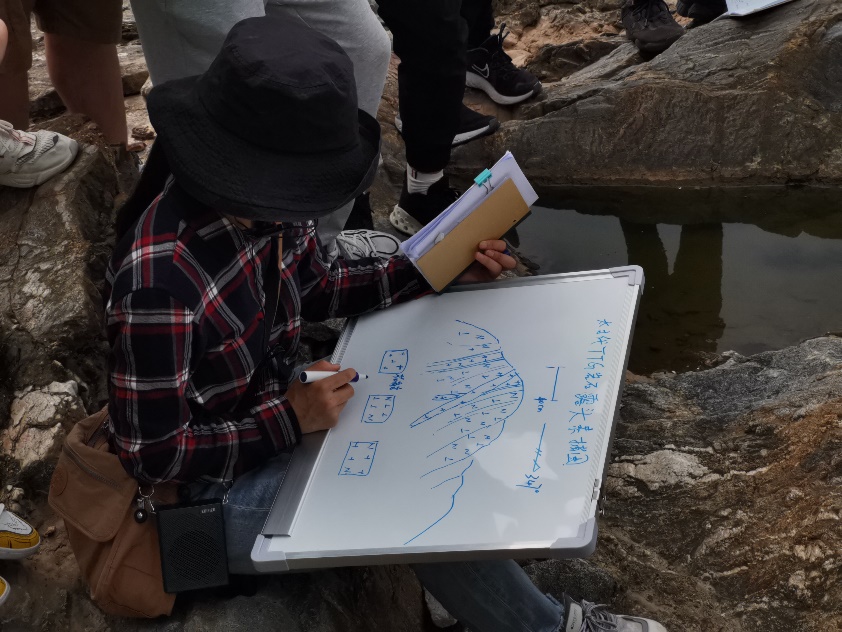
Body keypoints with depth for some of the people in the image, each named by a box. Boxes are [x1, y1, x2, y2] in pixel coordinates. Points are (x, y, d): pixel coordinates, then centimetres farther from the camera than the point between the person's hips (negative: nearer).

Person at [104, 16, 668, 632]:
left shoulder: (263, 204, -13)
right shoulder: (161, 277, -36)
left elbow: (318, 287, 8)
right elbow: (150, 452, -25)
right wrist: (292, 418, -27)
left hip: (280, 408, 8)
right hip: (215, 486, -7)